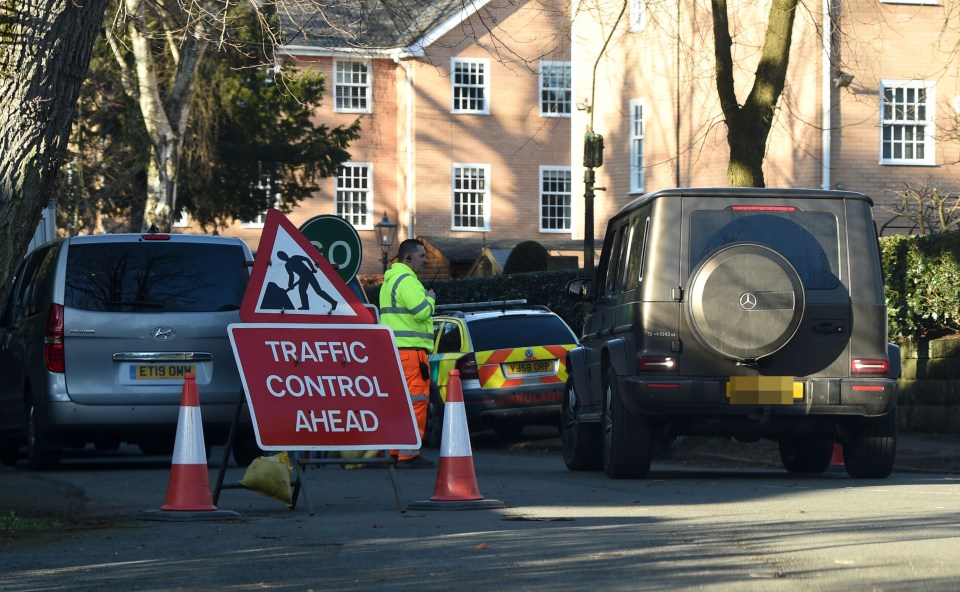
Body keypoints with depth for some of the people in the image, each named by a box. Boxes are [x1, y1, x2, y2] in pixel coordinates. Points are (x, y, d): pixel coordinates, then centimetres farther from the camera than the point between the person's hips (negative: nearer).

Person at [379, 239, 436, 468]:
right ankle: (408, 454, -13)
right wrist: (430, 298, -3)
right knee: (416, 400, -10)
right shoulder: (406, 280, -12)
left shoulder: (390, 280, 22)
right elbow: (421, 311, -21)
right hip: (410, 349, -11)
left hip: (394, 348, 11)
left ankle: (396, 451, 17)